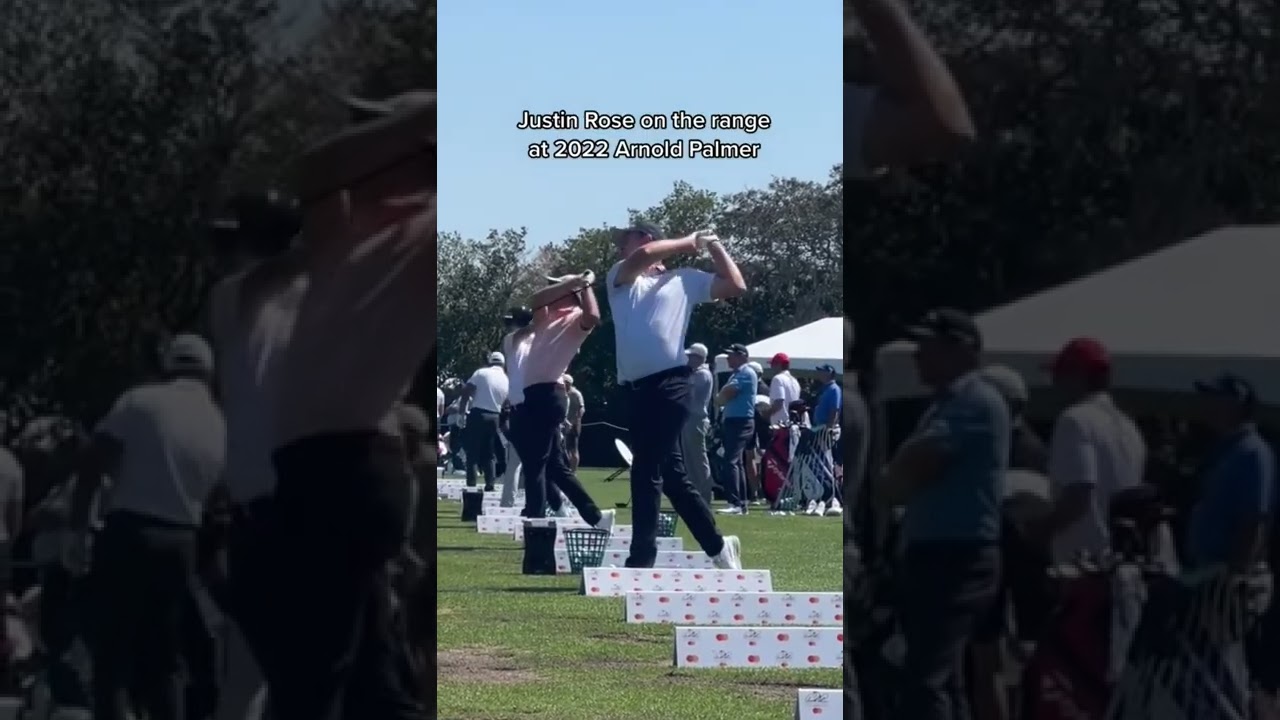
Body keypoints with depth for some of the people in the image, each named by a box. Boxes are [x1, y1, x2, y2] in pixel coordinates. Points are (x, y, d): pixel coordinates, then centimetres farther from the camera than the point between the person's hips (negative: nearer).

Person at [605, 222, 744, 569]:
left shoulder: (685, 279, 10)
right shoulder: (620, 279, 16)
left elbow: (736, 286, 9)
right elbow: (643, 257, -4)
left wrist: (714, 246, 12)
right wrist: (687, 242, 5)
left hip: (669, 384, -5)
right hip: (634, 388, 5)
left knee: (646, 473, -10)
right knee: (670, 474, 10)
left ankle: (641, 561, -10)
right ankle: (717, 546, 21)